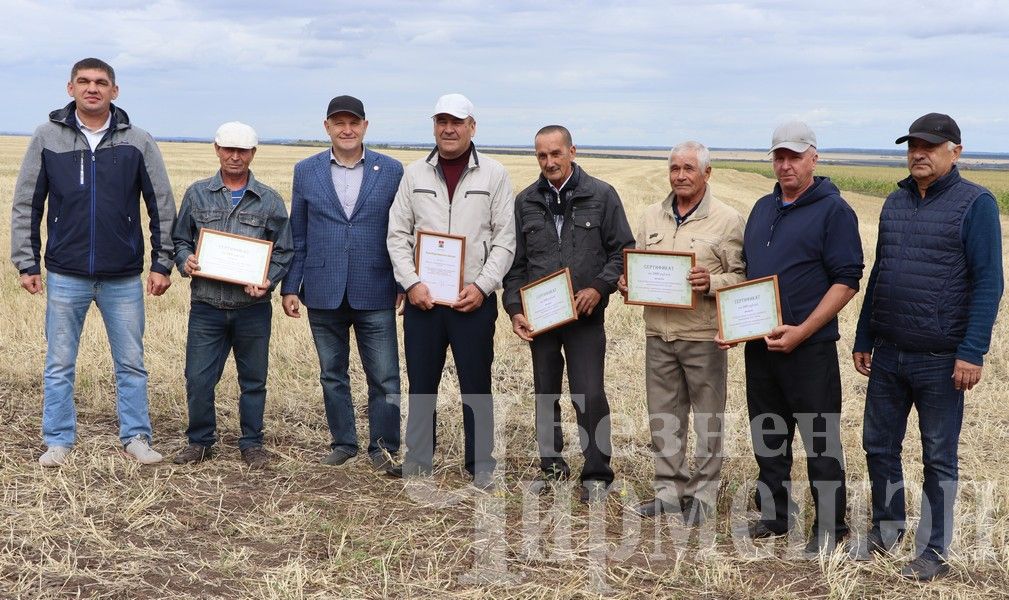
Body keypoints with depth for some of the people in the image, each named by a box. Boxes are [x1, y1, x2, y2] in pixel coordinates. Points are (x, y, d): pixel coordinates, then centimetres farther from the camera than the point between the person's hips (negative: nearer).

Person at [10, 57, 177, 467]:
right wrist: (27, 263, 1)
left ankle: (136, 437, 20)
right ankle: (58, 441, 19)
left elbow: (162, 207, 5)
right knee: (59, 365, 7)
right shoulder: (48, 137, 1)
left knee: (131, 363, 8)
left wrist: (162, 263, 1)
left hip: (124, 279, 0)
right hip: (65, 276, 0)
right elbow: (26, 206, 5)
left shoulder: (138, 142, 1)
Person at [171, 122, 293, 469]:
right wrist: (185, 260, -8)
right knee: (198, 379, 0)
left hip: (253, 308, 0)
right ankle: (200, 441, 19)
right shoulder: (197, 194, 7)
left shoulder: (270, 201, 5)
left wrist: (268, 281, -11)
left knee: (253, 380, 9)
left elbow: (283, 251, 6)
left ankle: (252, 444, 23)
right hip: (206, 306, 0)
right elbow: (180, 239, 14)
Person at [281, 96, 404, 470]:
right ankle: (343, 442, 26)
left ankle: (383, 448, 14)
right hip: (324, 294, 2)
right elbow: (296, 235, 7)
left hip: (375, 294, -2)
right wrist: (290, 287, 3)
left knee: (385, 378, 0)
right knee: (332, 375, 12)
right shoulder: (306, 171, 6)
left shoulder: (391, 171, 2)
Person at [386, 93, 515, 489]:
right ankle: (417, 460, 23)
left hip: (474, 300, -2)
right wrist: (411, 283, -7)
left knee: (476, 385, 4)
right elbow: (398, 234, 6)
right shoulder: (415, 174, 7)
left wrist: (482, 286, -11)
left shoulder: (494, 174, 1)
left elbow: (505, 239, -1)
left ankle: (481, 465, 17)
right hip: (422, 298, 2)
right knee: (420, 383, 10)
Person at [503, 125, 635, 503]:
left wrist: (599, 288, -13)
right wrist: (515, 309, 0)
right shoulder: (525, 202, 7)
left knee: (590, 396, -8)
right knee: (545, 394, 13)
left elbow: (623, 251, 1)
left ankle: (596, 475, 5)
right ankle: (552, 465, 27)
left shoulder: (601, 196, -1)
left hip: (586, 316, -3)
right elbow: (515, 262, 9)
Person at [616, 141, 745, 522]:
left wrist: (711, 282, -24)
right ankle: (670, 489, 24)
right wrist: (627, 281, -2)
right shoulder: (651, 217, 12)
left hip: (703, 335, -5)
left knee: (708, 418, 4)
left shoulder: (728, 220, -4)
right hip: (658, 332, 5)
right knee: (662, 416, 11)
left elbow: (742, 275, -6)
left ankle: (704, 493, 16)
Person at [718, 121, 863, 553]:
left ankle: (829, 526, 15)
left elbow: (847, 282, -13)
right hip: (759, 344, 7)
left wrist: (801, 332, -19)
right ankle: (772, 515, 28)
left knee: (820, 440, 2)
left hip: (809, 347, -7)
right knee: (767, 435, 15)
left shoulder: (833, 210, -7)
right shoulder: (763, 208, 14)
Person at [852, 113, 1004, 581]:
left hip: (941, 361, -6)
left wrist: (972, 353, -18)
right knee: (879, 445, 14)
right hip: (887, 355, 6)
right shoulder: (895, 202, 10)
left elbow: (988, 283, -12)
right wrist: (863, 339, 14)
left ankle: (933, 551, 19)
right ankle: (887, 528, 33)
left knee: (938, 458, 6)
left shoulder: (975, 204, -8)